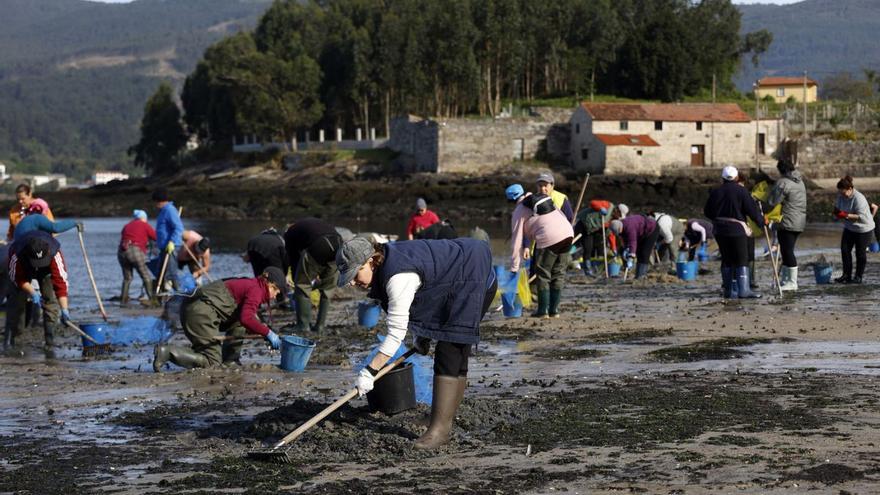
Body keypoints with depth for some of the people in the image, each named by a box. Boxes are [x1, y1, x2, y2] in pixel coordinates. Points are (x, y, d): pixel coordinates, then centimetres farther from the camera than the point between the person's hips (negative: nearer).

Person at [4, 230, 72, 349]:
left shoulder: (55, 254, -43)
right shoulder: (16, 254, -42)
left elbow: (61, 281, -45)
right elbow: (18, 278, -23)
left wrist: (64, 310, -49)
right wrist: (33, 293, -32)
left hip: (46, 271, 0)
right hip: (22, 270, 0)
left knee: (51, 299, -15)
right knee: (17, 299, -10)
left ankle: (50, 340, -9)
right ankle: (10, 338, 0)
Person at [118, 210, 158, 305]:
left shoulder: (127, 226, 25)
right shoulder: (144, 225, 11)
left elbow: (122, 239, 19)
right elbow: (156, 237, 12)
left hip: (121, 252, 5)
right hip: (135, 251, -5)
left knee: (127, 277, 18)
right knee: (145, 276, 1)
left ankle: (123, 299, 13)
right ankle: (152, 298, -6)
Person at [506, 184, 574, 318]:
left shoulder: (518, 212, 6)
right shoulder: (544, 197, 24)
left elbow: (517, 241, 5)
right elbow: (562, 215, 24)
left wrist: (514, 268, 10)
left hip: (549, 238, -6)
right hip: (568, 232, 6)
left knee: (543, 275, 8)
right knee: (558, 274, 15)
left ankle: (543, 310, 9)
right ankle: (554, 310, 17)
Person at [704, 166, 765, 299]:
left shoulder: (715, 192, 5)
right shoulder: (741, 191, -9)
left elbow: (707, 212, 12)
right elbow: (752, 209, -8)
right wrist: (761, 220, 7)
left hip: (720, 230, 5)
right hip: (737, 229, -5)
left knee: (727, 260, 11)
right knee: (742, 260, -4)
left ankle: (730, 291, 11)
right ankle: (743, 290, -13)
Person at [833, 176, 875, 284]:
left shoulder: (859, 199, -29)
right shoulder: (841, 196, -7)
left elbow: (863, 217, -33)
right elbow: (838, 207, 11)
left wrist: (847, 215, -40)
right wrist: (837, 212, -13)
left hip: (863, 230, -7)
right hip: (849, 228, 7)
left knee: (860, 253, 3)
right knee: (845, 250, -2)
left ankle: (858, 277, 15)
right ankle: (846, 275, 4)